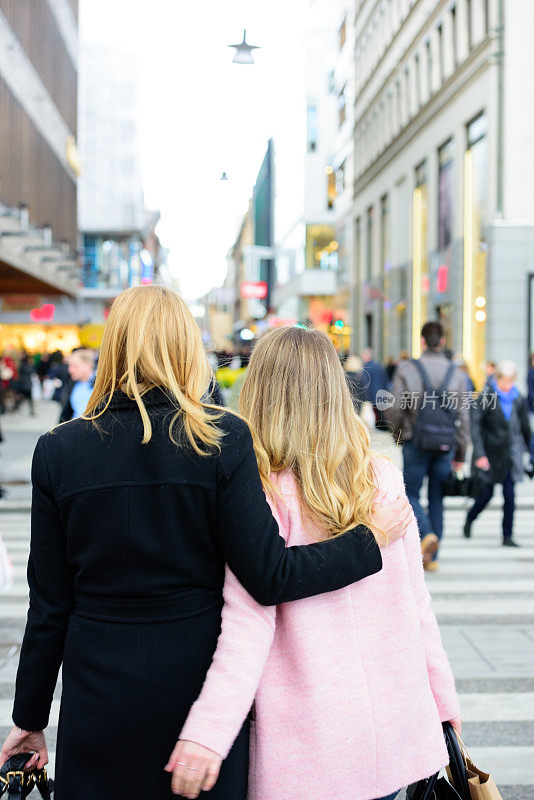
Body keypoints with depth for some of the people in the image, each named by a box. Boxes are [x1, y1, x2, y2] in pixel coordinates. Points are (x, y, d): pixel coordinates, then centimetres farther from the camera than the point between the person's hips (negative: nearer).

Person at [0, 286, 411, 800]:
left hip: (99, 690, 1)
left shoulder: (58, 450, -5)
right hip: (199, 676, -1)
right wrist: (370, 539, -2)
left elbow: (49, 603, -1)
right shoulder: (222, 439, -10)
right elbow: (269, 578, -14)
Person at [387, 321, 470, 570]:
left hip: (416, 444, -3)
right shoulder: (457, 374, 3)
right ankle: (431, 558, 14)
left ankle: (426, 534, -17)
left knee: (411, 494, 9)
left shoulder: (406, 370, -6)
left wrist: (400, 433, 13)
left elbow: (393, 410, -7)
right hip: (445, 446, 3)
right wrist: (461, 454, 10)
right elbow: (463, 417, 3)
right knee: (436, 499, 12)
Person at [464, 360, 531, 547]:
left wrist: (527, 448, 18)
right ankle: (469, 520, 31)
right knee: (486, 493, 3)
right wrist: (479, 454, -19)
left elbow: (524, 426, 13)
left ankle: (508, 536, 5)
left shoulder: (517, 397, 1)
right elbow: (474, 425, -13)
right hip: (490, 452, -3)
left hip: (511, 453, 3)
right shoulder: (486, 396, -11)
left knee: (510, 494, -3)